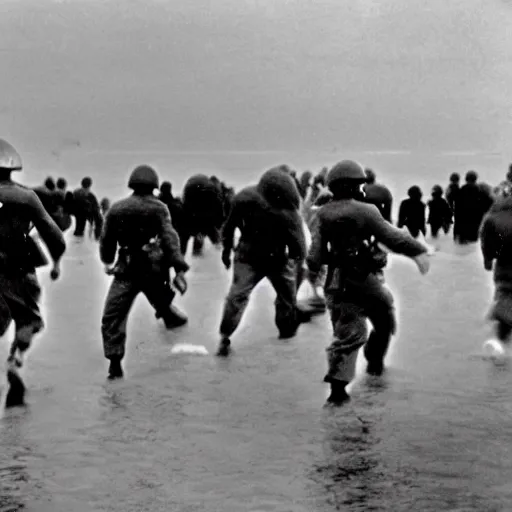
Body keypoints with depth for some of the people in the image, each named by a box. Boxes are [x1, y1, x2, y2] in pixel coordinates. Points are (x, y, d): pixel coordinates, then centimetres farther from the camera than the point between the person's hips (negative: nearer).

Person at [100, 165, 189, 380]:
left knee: (112, 317, 1)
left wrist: (108, 261, 31)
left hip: (127, 270, 0)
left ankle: (115, 364, -6)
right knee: (163, 304, 26)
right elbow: (169, 239, -13)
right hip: (154, 269, 0)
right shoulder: (158, 208, -3)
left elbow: (106, 240, 12)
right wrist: (179, 269, -16)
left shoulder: (116, 209, 4)